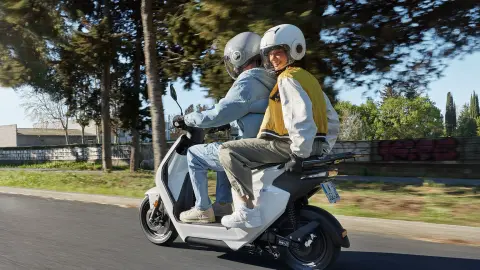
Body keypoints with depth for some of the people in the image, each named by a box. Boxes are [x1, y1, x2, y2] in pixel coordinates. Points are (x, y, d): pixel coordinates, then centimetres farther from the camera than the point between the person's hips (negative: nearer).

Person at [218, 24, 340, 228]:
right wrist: (324, 149, 21)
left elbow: (302, 115, -25)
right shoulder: (308, 78, 21)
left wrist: (299, 155, -25)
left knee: (229, 151, -11)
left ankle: (247, 211, -17)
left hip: (288, 144, -10)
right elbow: (332, 119, 21)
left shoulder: (289, 78, -9)